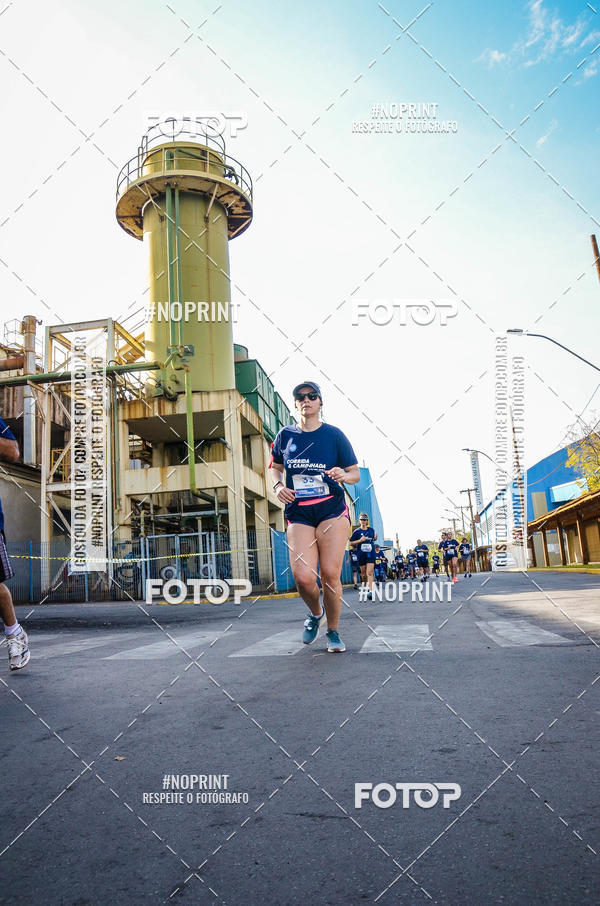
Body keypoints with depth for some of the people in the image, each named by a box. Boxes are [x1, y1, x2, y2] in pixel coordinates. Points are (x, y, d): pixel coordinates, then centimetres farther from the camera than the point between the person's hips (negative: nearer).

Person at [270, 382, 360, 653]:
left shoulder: (334, 434, 2)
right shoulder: (286, 435, 8)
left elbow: (356, 473, 6)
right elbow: (276, 467, 22)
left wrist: (344, 475, -16)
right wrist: (278, 485, 1)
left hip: (332, 511, -1)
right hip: (298, 514, 2)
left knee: (330, 574, -8)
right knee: (302, 576, -14)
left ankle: (333, 631, 15)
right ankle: (315, 613, 20)